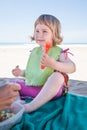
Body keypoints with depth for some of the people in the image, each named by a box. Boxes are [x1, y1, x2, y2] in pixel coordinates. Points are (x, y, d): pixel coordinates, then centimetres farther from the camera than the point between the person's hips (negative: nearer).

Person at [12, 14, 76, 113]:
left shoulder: (59, 52, -8)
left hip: (51, 90, -6)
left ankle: (32, 106, -39)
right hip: (31, 88, 6)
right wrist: (21, 72, 4)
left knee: (58, 76, -37)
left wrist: (53, 64, -38)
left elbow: (72, 68, -24)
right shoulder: (34, 51, 11)